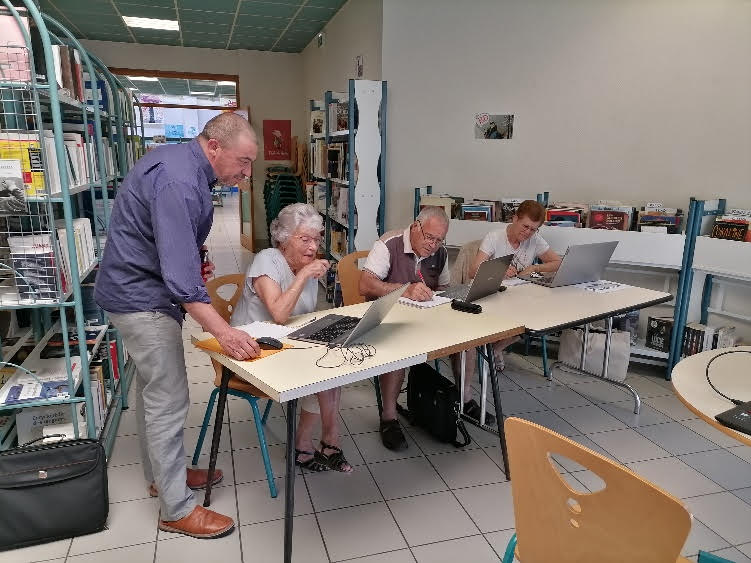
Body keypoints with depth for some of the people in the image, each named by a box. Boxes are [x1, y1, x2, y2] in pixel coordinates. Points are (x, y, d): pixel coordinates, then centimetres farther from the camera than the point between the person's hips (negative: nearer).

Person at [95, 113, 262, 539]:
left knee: (152, 390, 20)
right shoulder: (177, 182, -27)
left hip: (141, 291, 11)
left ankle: (162, 474, 38)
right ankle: (177, 509, 10)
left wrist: (195, 262, 5)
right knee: (169, 402, -4)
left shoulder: (183, 163, 6)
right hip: (144, 299, -11)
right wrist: (224, 331, -38)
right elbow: (180, 272, -34)